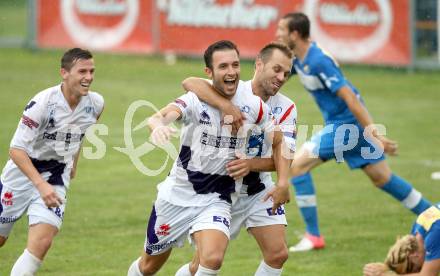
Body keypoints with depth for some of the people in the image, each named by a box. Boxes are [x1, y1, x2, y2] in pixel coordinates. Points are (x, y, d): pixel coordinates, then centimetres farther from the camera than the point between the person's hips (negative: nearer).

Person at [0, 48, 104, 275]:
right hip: (22, 172, -3)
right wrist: (41, 185, -35)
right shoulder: (42, 103, -25)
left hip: (56, 177, 3)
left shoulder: (95, 104, -8)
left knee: (41, 242, -16)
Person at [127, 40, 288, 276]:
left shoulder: (253, 106, -8)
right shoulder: (195, 100, -18)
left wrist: (283, 182, -5)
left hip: (216, 200, 1)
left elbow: (278, 141, 8)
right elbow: (160, 116, -38)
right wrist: (158, 125, -63)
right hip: (178, 195, -1)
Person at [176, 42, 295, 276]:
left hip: (258, 190, 4)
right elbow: (189, 83, -33)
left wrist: (251, 164, -31)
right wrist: (226, 106, -46)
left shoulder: (286, 108, -3)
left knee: (278, 254, -7)